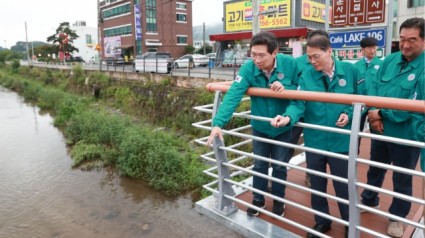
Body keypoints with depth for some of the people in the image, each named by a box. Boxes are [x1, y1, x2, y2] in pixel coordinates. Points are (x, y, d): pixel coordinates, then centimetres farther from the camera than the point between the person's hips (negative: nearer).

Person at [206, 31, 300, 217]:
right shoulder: (248, 68, -22)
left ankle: (278, 201, 39)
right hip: (260, 127, 1)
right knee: (259, 165, 16)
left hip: (283, 127, -1)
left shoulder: (290, 64, -22)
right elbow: (233, 96, -32)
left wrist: (285, 88, -31)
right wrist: (218, 123, -42)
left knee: (279, 167, 15)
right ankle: (258, 199, 39)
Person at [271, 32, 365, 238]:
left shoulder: (350, 70, -4)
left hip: (341, 141, -1)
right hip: (314, 140, 2)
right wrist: (288, 117, -35)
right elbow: (298, 103, -15)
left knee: (343, 186, 11)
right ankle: (321, 221, 41)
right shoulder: (306, 76, -5)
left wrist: (349, 114, -13)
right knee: (317, 184, 17)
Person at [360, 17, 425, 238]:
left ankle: (397, 217, 35)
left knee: (402, 179, 14)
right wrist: (374, 113, -15)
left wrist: (382, 113, -21)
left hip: (406, 134, -5)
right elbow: (374, 85, 1)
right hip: (380, 129, 5)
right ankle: (369, 201, 46)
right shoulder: (390, 60, 1)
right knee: (375, 169, 23)